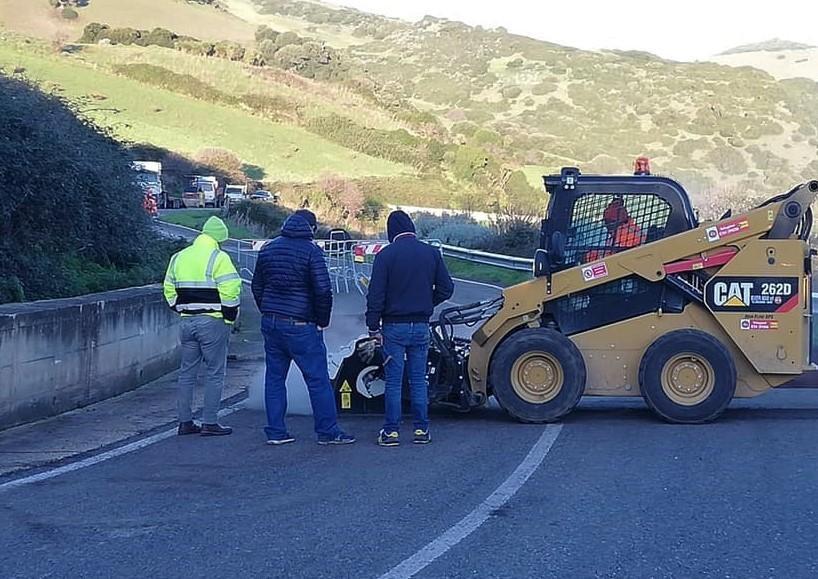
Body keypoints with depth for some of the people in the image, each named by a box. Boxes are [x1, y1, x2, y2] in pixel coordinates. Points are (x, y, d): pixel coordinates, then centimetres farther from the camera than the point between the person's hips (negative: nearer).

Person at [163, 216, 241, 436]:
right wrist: (230, 316, -6)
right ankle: (209, 423, 1)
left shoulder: (179, 257, 12)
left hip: (187, 322, 6)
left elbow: (169, 290, 15)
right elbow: (230, 290, -17)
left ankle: (185, 421, 15)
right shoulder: (218, 258, -10)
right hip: (213, 322, -6)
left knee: (187, 371, 13)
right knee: (215, 372, 1)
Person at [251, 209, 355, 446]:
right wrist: (322, 321, -3)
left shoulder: (268, 249, 10)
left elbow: (257, 286, 16)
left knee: (274, 377, 11)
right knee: (318, 378, 0)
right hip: (300, 326, -6)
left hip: (270, 323, 6)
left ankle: (276, 431, 12)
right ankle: (328, 431, 2)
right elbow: (323, 290, -14)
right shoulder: (311, 251, -10)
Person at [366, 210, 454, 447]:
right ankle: (421, 430, 11)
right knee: (419, 380, 10)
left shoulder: (386, 255, -7)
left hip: (394, 326, -3)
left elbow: (376, 294, -10)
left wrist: (374, 326, -4)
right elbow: (446, 288, 4)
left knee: (393, 381, 2)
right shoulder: (431, 253, 2)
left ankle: (391, 431, 3)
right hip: (421, 325, 3)